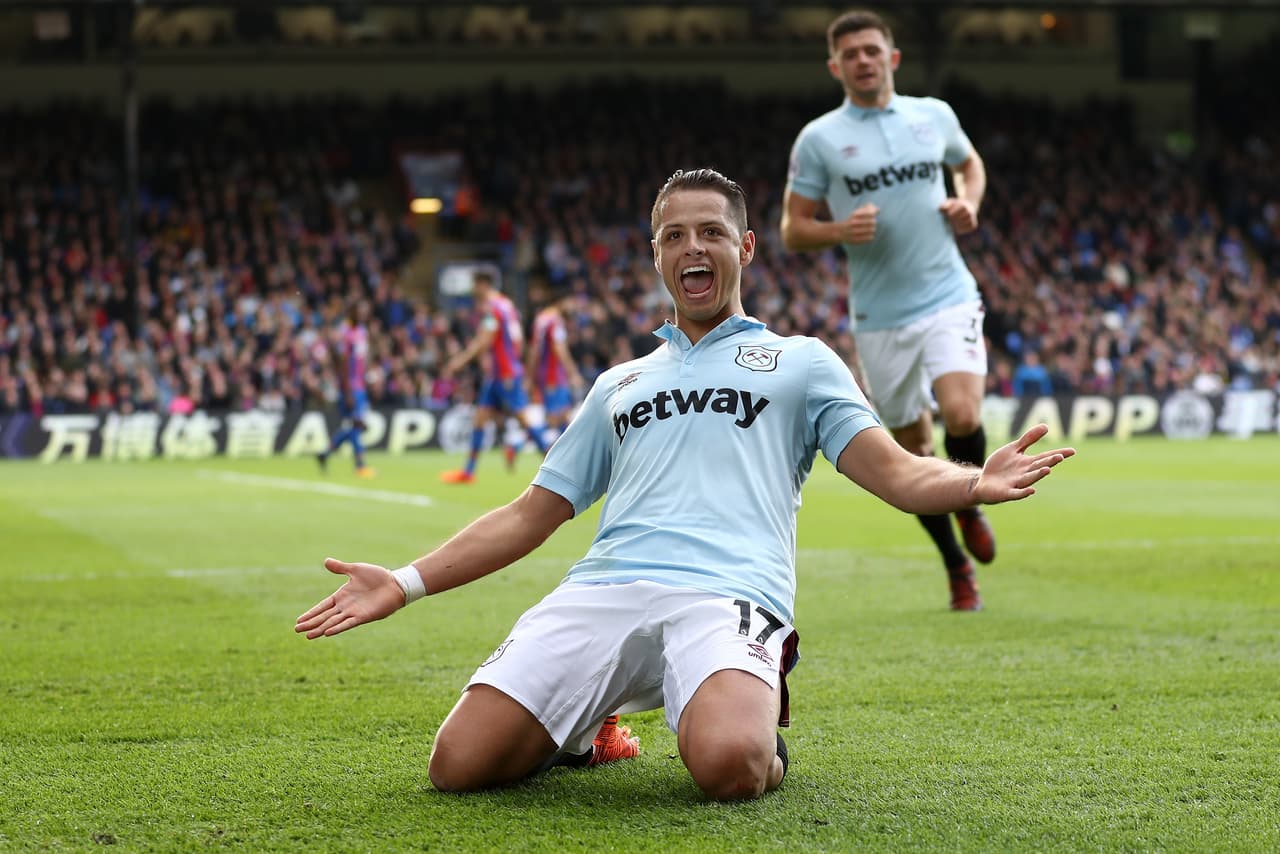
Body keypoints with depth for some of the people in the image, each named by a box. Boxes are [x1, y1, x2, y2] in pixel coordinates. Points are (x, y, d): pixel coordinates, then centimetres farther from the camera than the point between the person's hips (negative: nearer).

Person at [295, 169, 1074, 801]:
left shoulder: (801, 362, 21)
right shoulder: (620, 384, 32)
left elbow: (898, 473, 8)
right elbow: (532, 515, 30)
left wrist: (975, 483, -16)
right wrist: (409, 583, 17)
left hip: (727, 595, -3)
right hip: (601, 593, 4)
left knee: (729, 765, -36)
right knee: (460, 763, -18)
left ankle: (765, 736, 1)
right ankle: (583, 727, 13)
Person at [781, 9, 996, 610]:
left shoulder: (934, 115, 5)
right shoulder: (818, 139, -2)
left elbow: (969, 163, 26)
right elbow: (792, 231, 1)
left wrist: (969, 204, 4)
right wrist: (839, 230, -19)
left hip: (948, 297, 0)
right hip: (880, 316, 0)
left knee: (963, 416, -21)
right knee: (913, 452, 6)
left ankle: (970, 507, 11)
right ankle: (957, 566, 25)